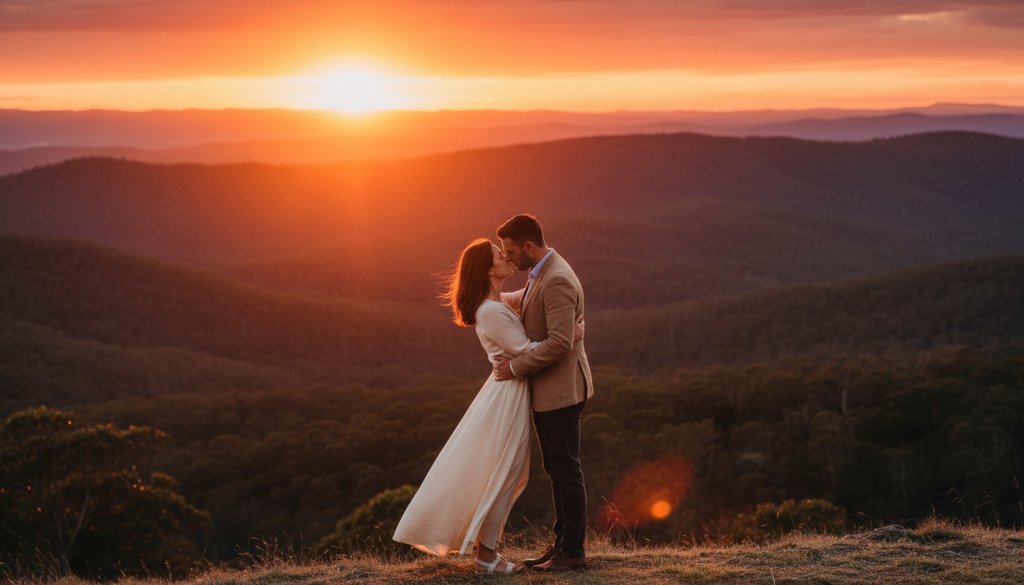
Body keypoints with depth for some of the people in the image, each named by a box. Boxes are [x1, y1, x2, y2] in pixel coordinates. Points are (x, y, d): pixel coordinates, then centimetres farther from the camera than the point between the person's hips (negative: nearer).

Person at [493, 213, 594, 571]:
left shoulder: (557, 281, -22)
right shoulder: (541, 274, 11)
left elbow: (559, 342, -27)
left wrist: (517, 367, -19)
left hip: (560, 390, -10)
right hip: (547, 391, 10)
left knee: (565, 471, -3)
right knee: (556, 470, 14)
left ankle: (573, 551, 4)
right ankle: (562, 544, 20)